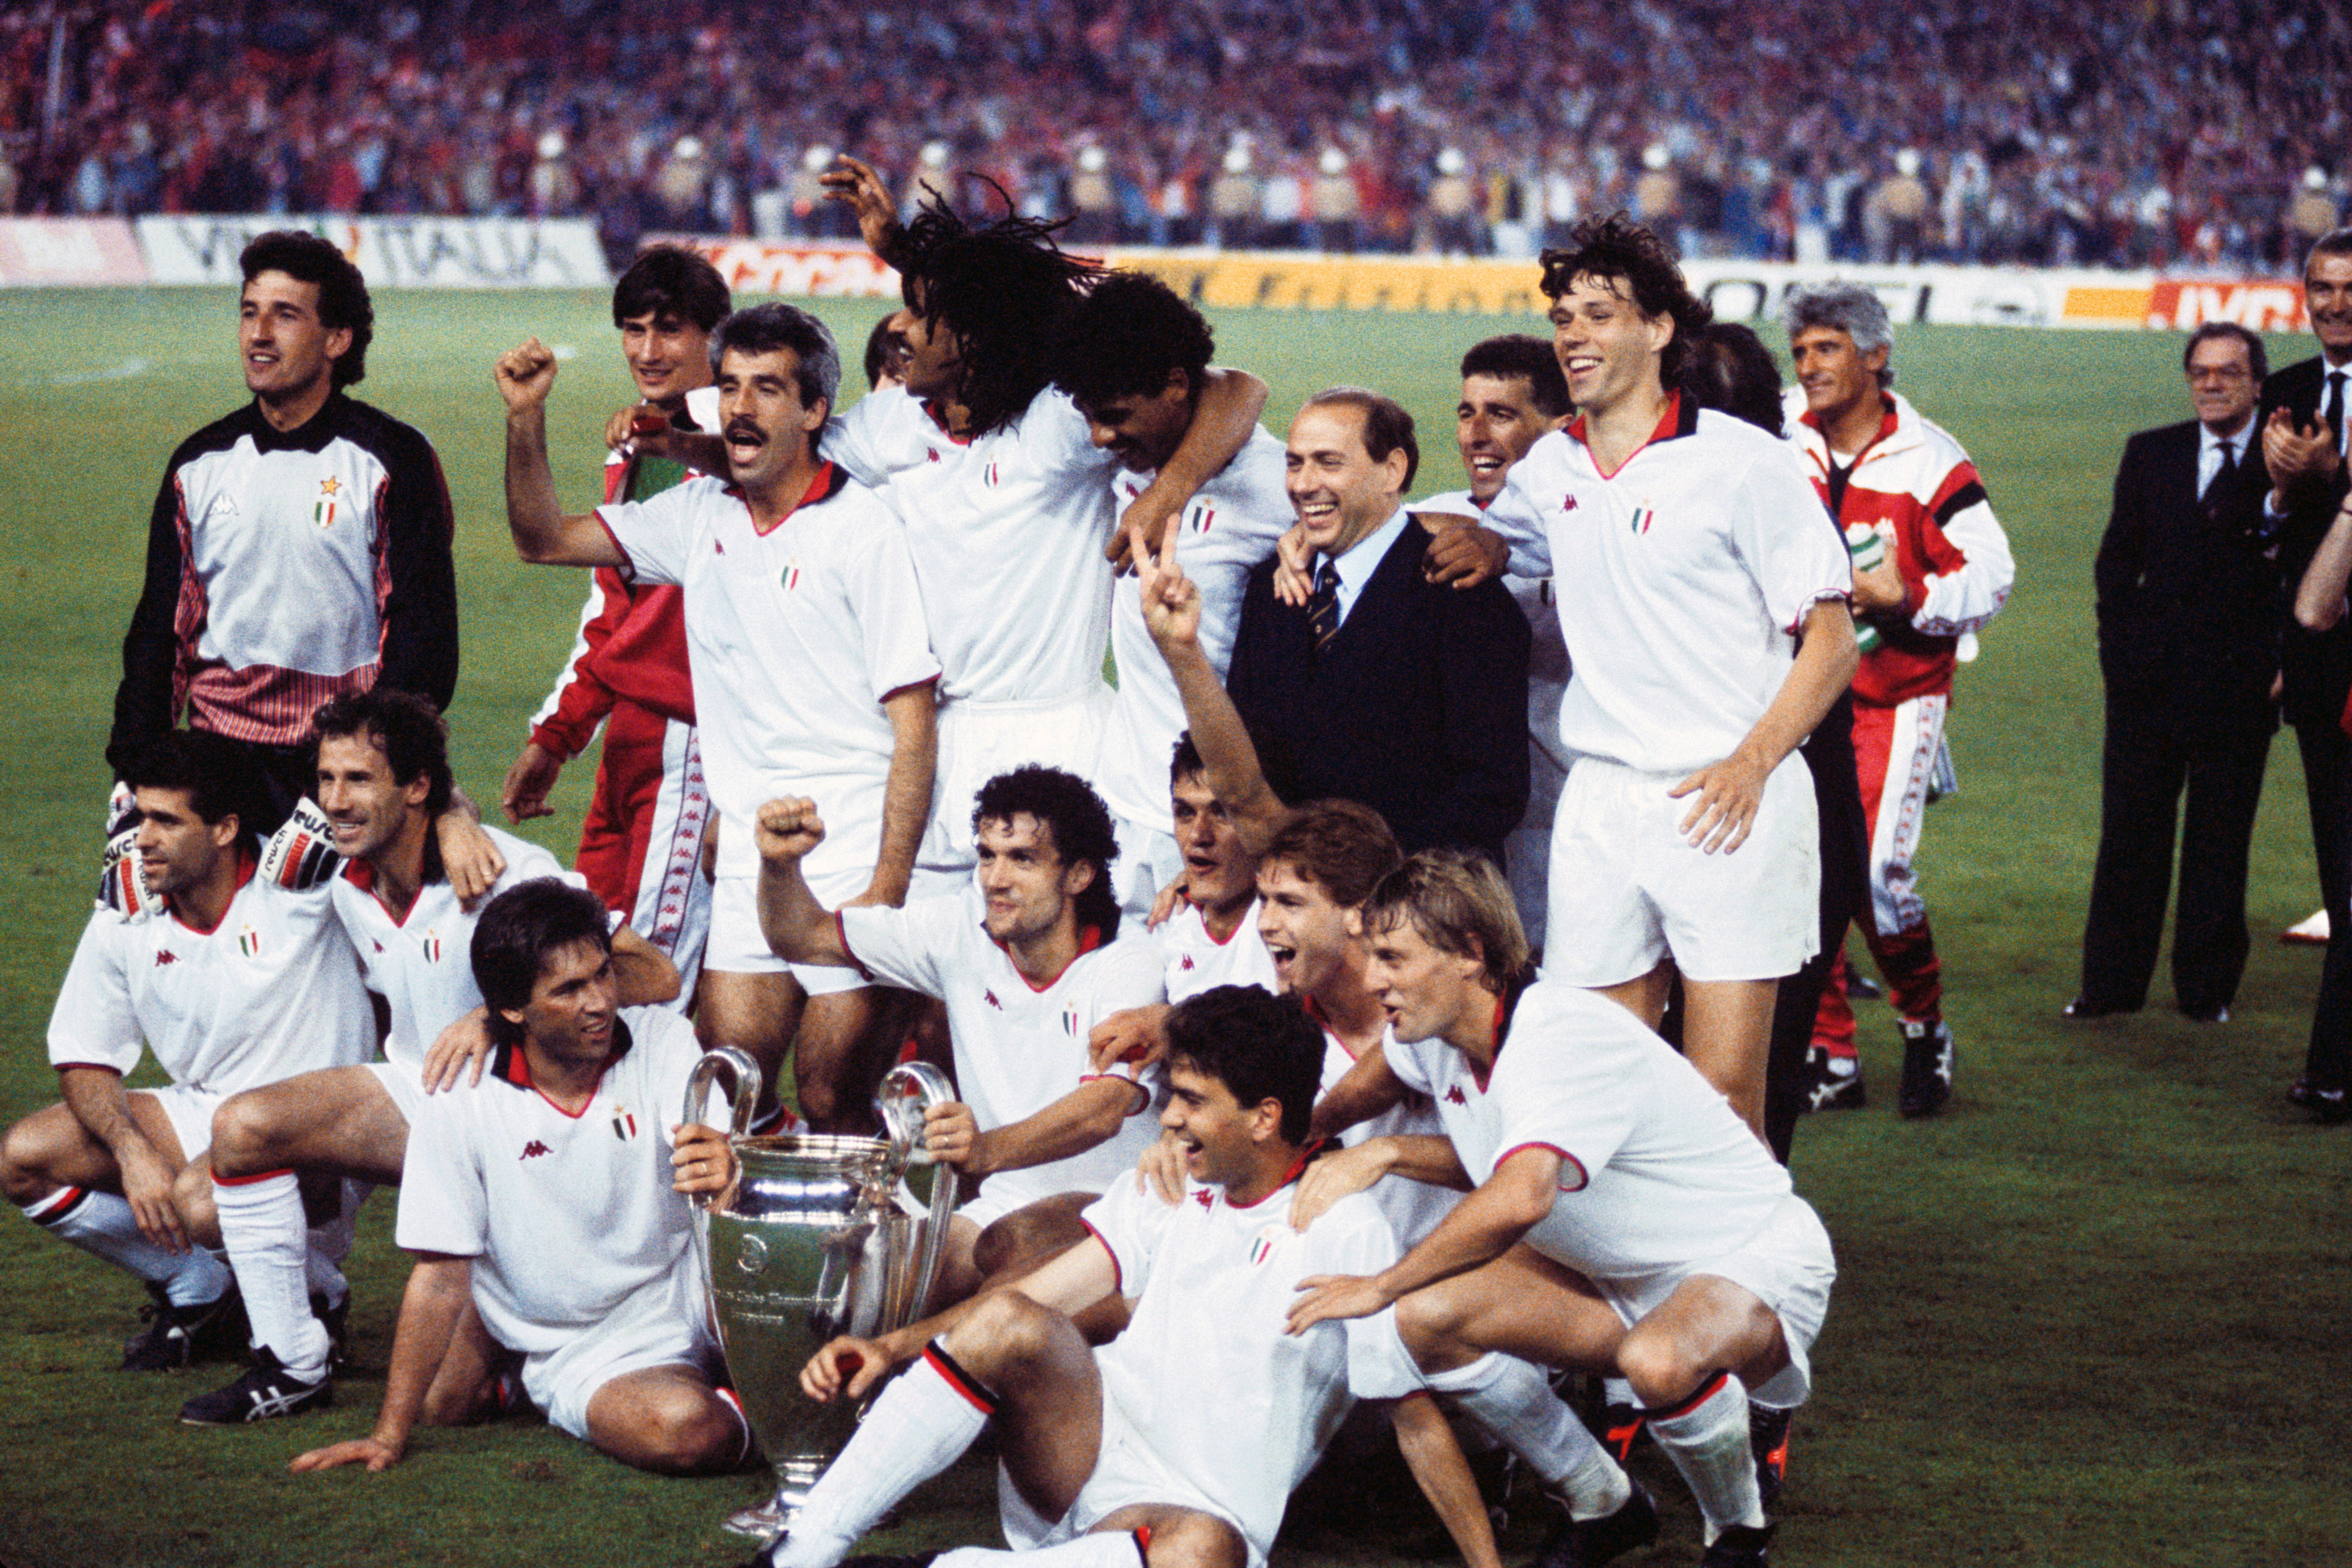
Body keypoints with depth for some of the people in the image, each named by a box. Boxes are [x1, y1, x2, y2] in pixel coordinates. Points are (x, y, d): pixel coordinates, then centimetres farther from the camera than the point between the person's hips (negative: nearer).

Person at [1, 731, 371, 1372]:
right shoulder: (125, 921, -3)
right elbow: (84, 1060, 3)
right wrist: (132, 1150, -16)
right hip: (200, 1116, 6)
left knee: (201, 1201, -36)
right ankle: (200, 1294, 7)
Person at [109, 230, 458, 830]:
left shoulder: (394, 460, -1)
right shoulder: (199, 465, 12)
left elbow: (424, 627, -3)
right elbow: (161, 626, 16)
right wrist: (136, 772, 7)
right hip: (221, 761, 3)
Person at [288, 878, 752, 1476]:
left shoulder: (663, 1042, -8)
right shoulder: (465, 1097, -12)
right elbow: (441, 1279, -9)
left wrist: (726, 1174, -47)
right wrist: (389, 1437, -11)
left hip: (682, 1308, -1)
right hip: (578, 1357, 1)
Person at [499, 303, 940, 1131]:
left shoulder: (864, 530, -7)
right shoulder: (700, 517, 10)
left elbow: (914, 725, -9)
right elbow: (544, 540, 17)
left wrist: (889, 889, -15)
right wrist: (526, 418, 0)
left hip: (853, 866, -5)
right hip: (746, 867, 5)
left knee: (833, 1110, -3)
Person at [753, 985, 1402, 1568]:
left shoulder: (1345, 1233, -5)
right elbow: (1036, 1296, 10)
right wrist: (893, 1347, -2)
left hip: (1197, 1507, -5)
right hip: (1095, 1444, 5)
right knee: (1009, 1324, -25)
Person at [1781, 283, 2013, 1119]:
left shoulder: (1929, 460, -8)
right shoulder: (1782, 443, 1)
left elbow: (1993, 575, -7)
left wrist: (1909, 600, -19)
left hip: (1896, 692, -4)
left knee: (1878, 872, -13)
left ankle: (1924, 1026, 12)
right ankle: (1831, 1056, 13)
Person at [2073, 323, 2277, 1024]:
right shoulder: (2151, 455, 9)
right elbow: (2117, 561, 11)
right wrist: (2121, 648, 3)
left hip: (2238, 685, -2)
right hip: (2148, 679, 2)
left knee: (2219, 843, 5)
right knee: (2131, 835, 5)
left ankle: (2207, 987, 14)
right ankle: (2113, 984, 12)